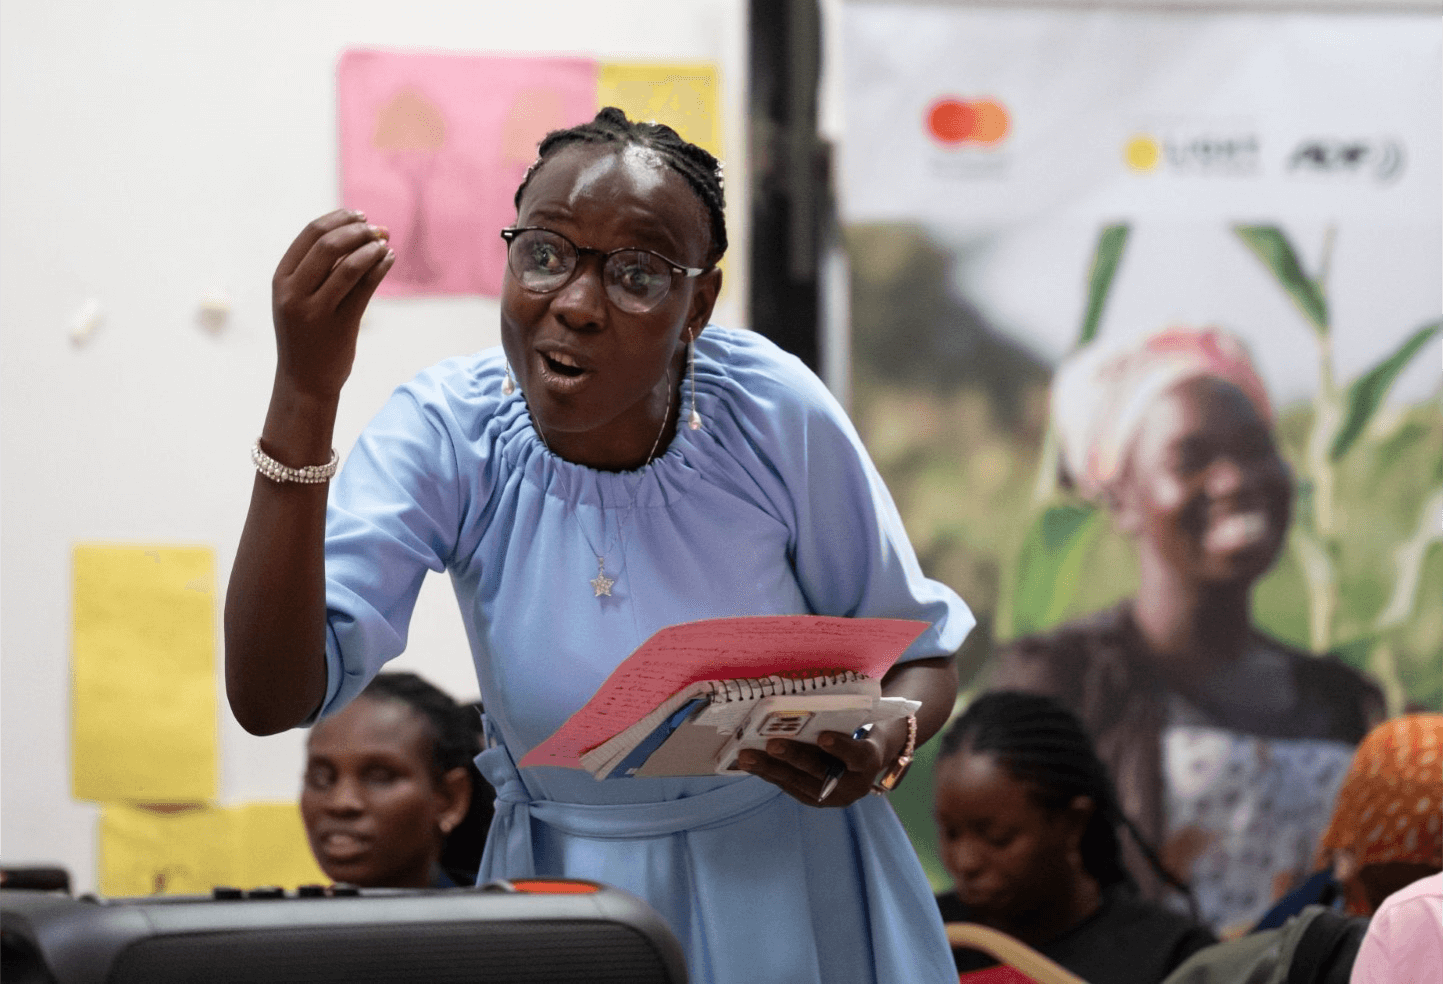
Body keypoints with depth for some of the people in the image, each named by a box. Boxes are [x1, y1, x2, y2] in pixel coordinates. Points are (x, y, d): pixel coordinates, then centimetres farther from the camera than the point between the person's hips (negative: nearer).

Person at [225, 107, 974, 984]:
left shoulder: (771, 413, -14)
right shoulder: (449, 433, -15)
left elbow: (921, 656, -1)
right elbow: (270, 697, -27)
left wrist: (876, 751, -25)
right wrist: (302, 399, -34)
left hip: (793, 893, -1)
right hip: (567, 888, 2)